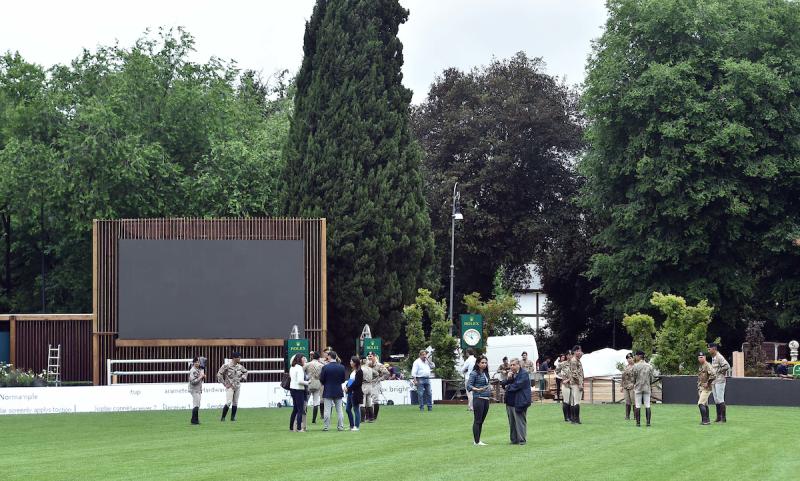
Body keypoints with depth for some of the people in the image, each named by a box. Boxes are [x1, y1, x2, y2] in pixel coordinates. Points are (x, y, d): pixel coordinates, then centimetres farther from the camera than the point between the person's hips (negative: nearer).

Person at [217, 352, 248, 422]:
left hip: (237, 386, 6)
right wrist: (224, 384, -12)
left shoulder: (239, 366, 6)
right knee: (228, 402, -14)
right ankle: (223, 417, -4)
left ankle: (233, 417, 13)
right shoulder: (227, 365, -12)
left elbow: (245, 372, 26)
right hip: (230, 386, -6)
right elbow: (219, 374, -12)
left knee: (235, 403, 6)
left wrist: (243, 378, 11)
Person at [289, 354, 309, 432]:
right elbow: (300, 381, -22)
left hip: (292, 389, 9)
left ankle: (291, 427, 20)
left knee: (295, 409, 17)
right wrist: (307, 382, -8)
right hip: (298, 390, -9)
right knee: (300, 410, -3)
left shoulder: (292, 368, 11)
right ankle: (299, 428, -5)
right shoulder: (299, 368, -15)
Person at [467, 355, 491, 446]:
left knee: (481, 420, 10)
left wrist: (490, 388, 5)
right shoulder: (474, 373, -8)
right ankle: (476, 441, -2)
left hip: (486, 399, 8)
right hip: (478, 398, -8)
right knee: (477, 420, -4)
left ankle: (477, 440, 15)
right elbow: (469, 385, -14)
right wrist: (478, 389, -28)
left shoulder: (485, 373, 14)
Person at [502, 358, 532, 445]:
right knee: (512, 422, 11)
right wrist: (508, 379, -5)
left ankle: (522, 440, 0)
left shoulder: (524, 374, -8)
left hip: (519, 402, -8)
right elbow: (504, 385, 14)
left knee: (520, 421, -5)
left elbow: (517, 385, -17)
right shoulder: (511, 374, 17)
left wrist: (508, 387, -2)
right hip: (510, 402, 8)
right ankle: (514, 440, 17)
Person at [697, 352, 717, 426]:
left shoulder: (707, 365, -15)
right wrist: (698, 385, 17)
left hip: (706, 388, -10)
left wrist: (708, 383, -21)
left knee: (701, 403, -16)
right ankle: (706, 420, 21)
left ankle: (706, 420, -14)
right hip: (700, 388, 10)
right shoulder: (700, 366, 14)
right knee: (704, 404, 14)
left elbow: (713, 374, -27)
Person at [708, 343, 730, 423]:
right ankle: (718, 417, 17)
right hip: (714, 381, 10)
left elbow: (727, 366, -25)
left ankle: (724, 418, -5)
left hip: (719, 380, -10)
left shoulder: (719, 357, -14)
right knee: (716, 400, 11)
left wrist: (719, 371, -14)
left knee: (720, 399, -8)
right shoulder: (713, 358, 15)